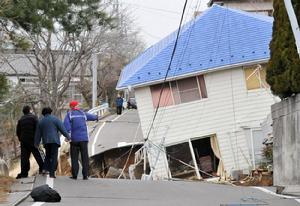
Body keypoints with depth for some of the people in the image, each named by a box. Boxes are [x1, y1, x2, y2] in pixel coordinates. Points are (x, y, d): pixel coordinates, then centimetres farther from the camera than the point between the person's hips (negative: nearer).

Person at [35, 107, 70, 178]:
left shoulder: (40, 121, 13)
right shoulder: (54, 119, 1)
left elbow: (38, 134, 17)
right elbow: (62, 128, -5)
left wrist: (37, 143, 25)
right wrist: (68, 136, -3)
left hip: (46, 141, 4)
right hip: (54, 140, -4)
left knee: (48, 155, 19)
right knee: (54, 156, -5)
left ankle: (45, 169, 3)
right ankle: (52, 173, -13)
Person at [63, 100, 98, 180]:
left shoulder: (69, 114, 3)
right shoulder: (83, 113, 13)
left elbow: (66, 125, -14)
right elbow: (90, 116, 33)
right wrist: (96, 117, 54)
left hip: (74, 138, -2)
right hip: (84, 138, 2)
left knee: (74, 157, 3)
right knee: (85, 157, 3)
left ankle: (74, 175, 0)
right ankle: (85, 175, 0)